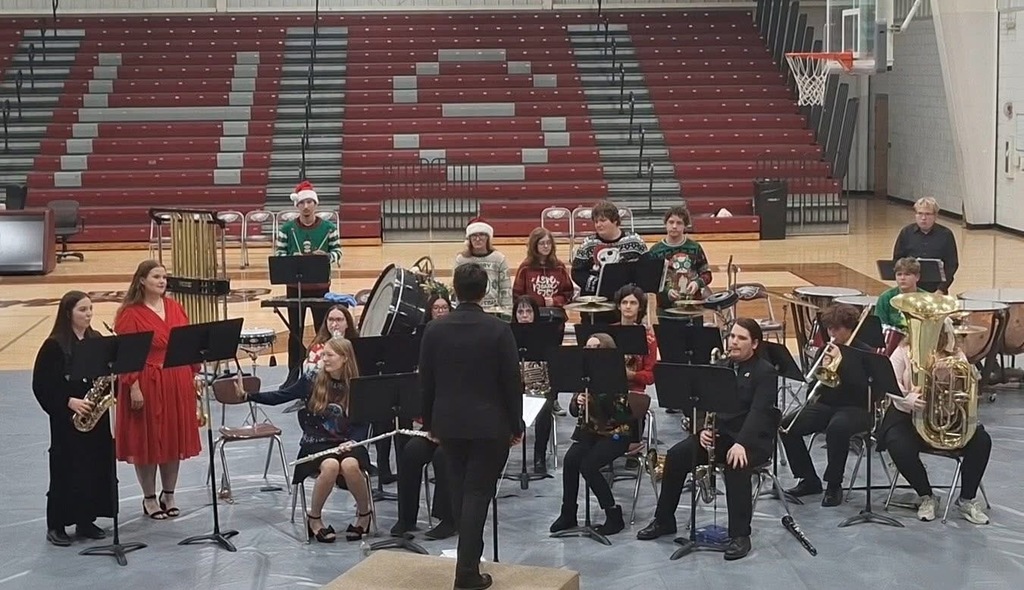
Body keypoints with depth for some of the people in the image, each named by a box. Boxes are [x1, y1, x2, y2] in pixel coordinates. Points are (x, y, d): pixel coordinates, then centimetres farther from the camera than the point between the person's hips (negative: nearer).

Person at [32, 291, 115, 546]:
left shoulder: (97, 340, 8)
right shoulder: (54, 345, -9)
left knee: (97, 466, 8)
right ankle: (56, 526, 8)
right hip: (67, 419, -5)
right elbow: (41, 385, -11)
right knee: (67, 470, -2)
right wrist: (69, 402, -19)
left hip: (96, 415, 5)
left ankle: (87, 520, 20)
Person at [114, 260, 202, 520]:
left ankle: (169, 495, 26)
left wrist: (194, 374, 6)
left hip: (178, 384, 6)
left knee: (175, 439, 12)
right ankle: (149, 498, 17)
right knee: (147, 440, 4)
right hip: (147, 385, -5)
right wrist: (133, 386, -18)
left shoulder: (176, 308, 8)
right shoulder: (130, 313, -9)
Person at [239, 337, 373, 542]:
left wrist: (352, 442, -17)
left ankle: (364, 513, -7)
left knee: (350, 465, -35)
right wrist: (246, 394, -10)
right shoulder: (312, 382, 2)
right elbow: (278, 397, 0)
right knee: (330, 466, -34)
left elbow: (362, 425, 3)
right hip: (316, 443, 0)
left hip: (345, 443, 0)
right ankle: (314, 518, -9)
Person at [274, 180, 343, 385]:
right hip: (295, 286, 0)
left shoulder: (329, 228, -2)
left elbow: (337, 252, 2)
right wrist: (292, 259, -19)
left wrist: (326, 256, -19)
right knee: (295, 331, 6)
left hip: (321, 287, 0)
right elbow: (279, 255, 1)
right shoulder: (287, 229, -1)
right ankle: (293, 373, 14)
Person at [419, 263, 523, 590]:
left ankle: (470, 554, 30)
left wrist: (429, 422, 15)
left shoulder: (434, 330, -3)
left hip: (449, 423, 3)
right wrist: (516, 425, 2)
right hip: (490, 425, -3)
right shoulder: (499, 330, -12)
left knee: (460, 490, 17)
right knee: (477, 493, -1)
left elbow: (426, 381, 4)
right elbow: (512, 383, -9)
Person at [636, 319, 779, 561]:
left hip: (754, 438, -6)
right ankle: (664, 521, 0)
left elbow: (759, 412, -20)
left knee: (736, 465, -37)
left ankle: (740, 535, -30)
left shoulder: (765, 372, -7)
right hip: (720, 432, 6)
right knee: (676, 455, -14)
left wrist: (742, 443, -35)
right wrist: (704, 429, -15)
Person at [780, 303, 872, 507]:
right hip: (826, 405, 6)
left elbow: (863, 387, -21)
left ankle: (834, 485, -21)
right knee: (787, 425, -15)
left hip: (856, 408, -6)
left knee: (837, 427, -40)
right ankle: (809, 480, 0)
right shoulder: (826, 350, 13)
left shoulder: (865, 353, -5)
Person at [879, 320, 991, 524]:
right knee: (899, 447, -33)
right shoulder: (904, 352, -1)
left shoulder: (956, 356, 5)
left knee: (981, 440, -21)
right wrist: (908, 399, -37)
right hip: (908, 416, -2)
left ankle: (967, 500, -2)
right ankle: (927, 497, -6)